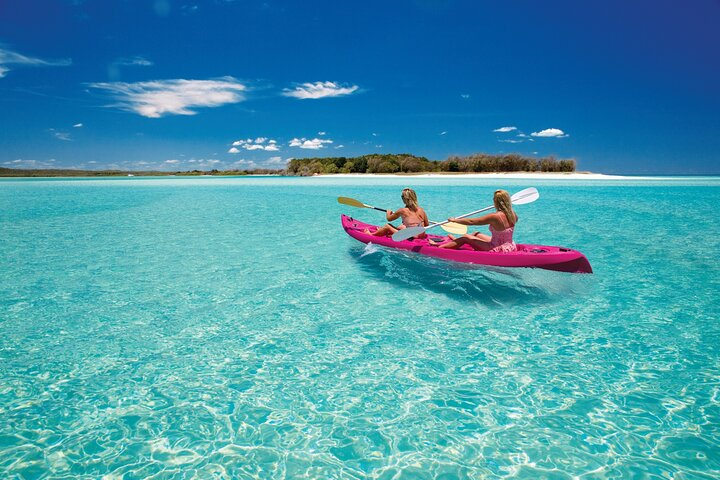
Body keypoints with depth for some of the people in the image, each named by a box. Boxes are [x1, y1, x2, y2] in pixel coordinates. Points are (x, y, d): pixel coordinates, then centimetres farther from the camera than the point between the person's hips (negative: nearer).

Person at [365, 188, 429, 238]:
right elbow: (427, 224, 11)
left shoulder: (402, 211, -12)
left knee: (387, 226, 12)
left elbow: (389, 218, 5)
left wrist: (388, 212, 28)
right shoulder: (421, 210, -2)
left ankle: (371, 234, 39)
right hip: (421, 237, 6)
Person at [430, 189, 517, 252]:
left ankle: (439, 247, 16)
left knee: (466, 238, 5)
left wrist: (454, 220, -3)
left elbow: (471, 221, -16)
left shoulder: (495, 217, -24)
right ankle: (456, 240, 51)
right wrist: (507, 206, 37)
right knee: (476, 234, 25)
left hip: (498, 250, -8)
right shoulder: (513, 214, -3)